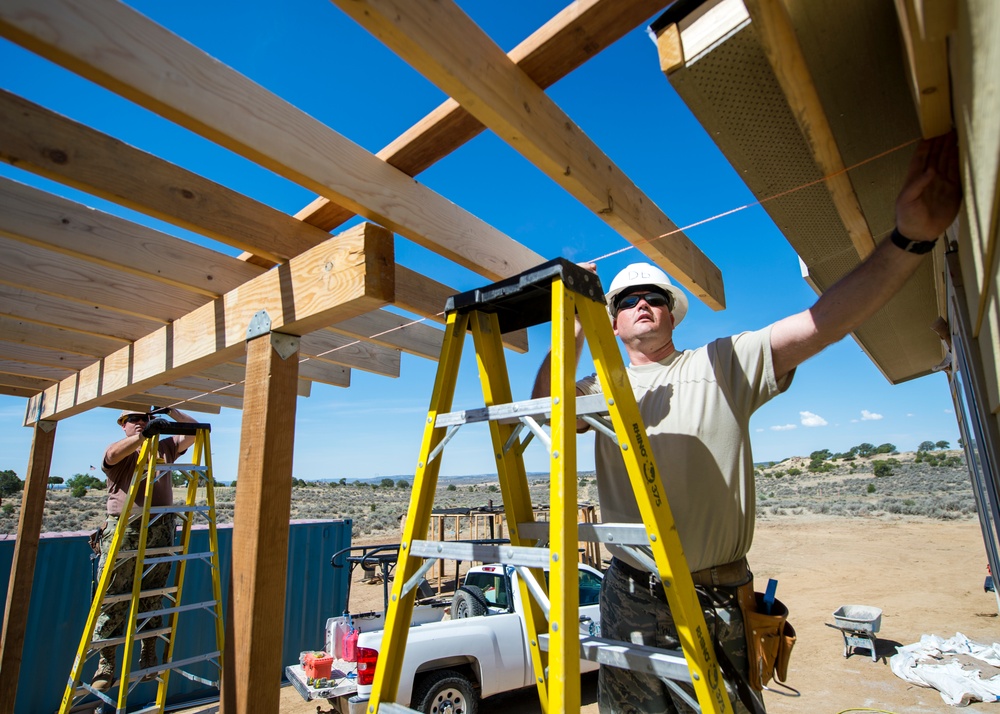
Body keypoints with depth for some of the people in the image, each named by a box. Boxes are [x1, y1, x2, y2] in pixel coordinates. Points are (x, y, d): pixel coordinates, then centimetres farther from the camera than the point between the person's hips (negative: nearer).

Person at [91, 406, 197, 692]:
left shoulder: (165, 447, 15)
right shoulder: (119, 451, 6)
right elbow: (112, 454, -17)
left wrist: (172, 411, 0)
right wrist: (142, 436, -33)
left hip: (160, 531, 2)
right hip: (123, 531, -2)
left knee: (152, 598, 8)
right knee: (113, 598, 1)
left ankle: (149, 658, 18)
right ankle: (105, 663, 13)